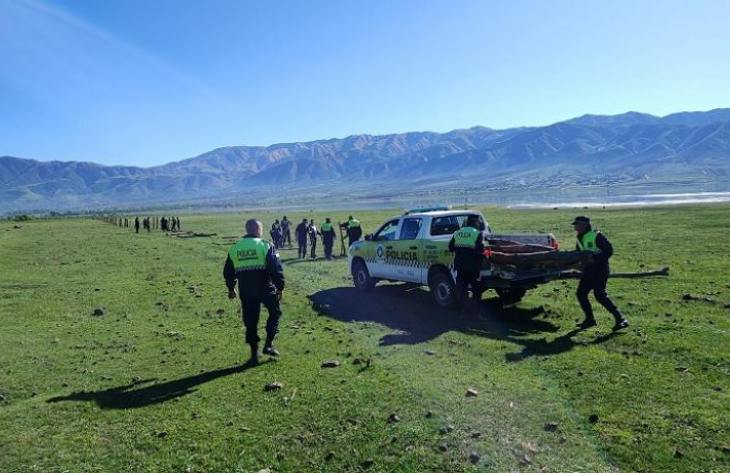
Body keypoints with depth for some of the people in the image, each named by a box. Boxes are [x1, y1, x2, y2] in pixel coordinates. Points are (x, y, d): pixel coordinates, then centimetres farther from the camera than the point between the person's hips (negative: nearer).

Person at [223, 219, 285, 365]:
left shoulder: (234, 248, 8)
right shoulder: (265, 245, -6)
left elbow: (228, 272, 16)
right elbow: (276, 268, -10)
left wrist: (231, 288, 30)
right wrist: (280, 287, 0)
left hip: (246, 292, 4)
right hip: (266, 289, -3)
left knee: (251, 322, 12)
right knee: (275, 312, 18)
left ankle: (254, 354, 17)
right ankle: (268, 345, 11)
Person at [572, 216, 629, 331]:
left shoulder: (596, 236, -13)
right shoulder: (580, 239, 13)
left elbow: (609, 251, -16)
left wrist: (596, 259, -25)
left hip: (600, 269, -9)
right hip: (589, 270, 9)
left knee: (600, 294, -17)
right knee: (581, 293, 7)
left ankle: (620, 319, -11)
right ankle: (590, 319, 18)